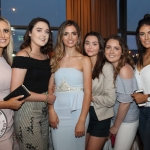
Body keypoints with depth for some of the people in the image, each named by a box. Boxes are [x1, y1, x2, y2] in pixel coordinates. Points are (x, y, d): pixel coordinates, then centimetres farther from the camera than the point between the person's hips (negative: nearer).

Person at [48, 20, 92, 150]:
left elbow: (88, 92, -7)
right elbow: (50, 88, 5)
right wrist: (51, 111, -9)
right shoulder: (55, 60, 7)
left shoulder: (84, 60, -2)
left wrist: (82, 120, -13)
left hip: (76, 111, -2)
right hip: (58, 111, 3)